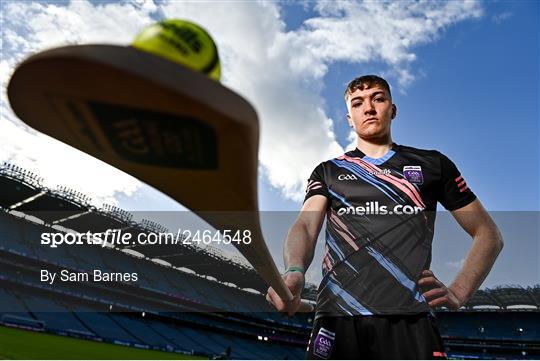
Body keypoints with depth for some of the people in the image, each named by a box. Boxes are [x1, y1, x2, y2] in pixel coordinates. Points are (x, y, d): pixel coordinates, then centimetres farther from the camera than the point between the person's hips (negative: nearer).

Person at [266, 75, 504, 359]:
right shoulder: (328, 172, 16)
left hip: (409, 317, 0)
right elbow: (306, 226, -2)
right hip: (337, 315, 1)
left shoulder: (433, 164, 15)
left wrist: (458, 293, 0)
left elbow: (488, 235, 16)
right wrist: (294, 271, -25)